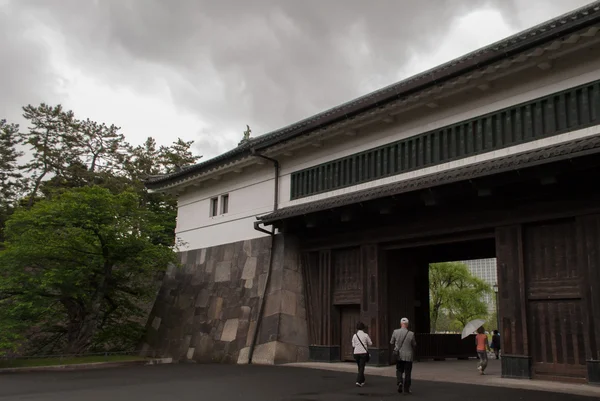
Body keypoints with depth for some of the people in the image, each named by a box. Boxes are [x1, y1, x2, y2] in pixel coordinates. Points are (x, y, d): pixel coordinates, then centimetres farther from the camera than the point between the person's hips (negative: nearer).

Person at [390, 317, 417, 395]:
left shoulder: (395, 332, -10)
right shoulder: (411, 334, -15)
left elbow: (391, 342, 2)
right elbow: (414, 345, -2)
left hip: (399, 355, 2)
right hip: (408, 356, -2)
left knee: (399, 370, 18)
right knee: (407, 373, 9)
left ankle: (399, 382, -6)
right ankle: (406, 389, 13)